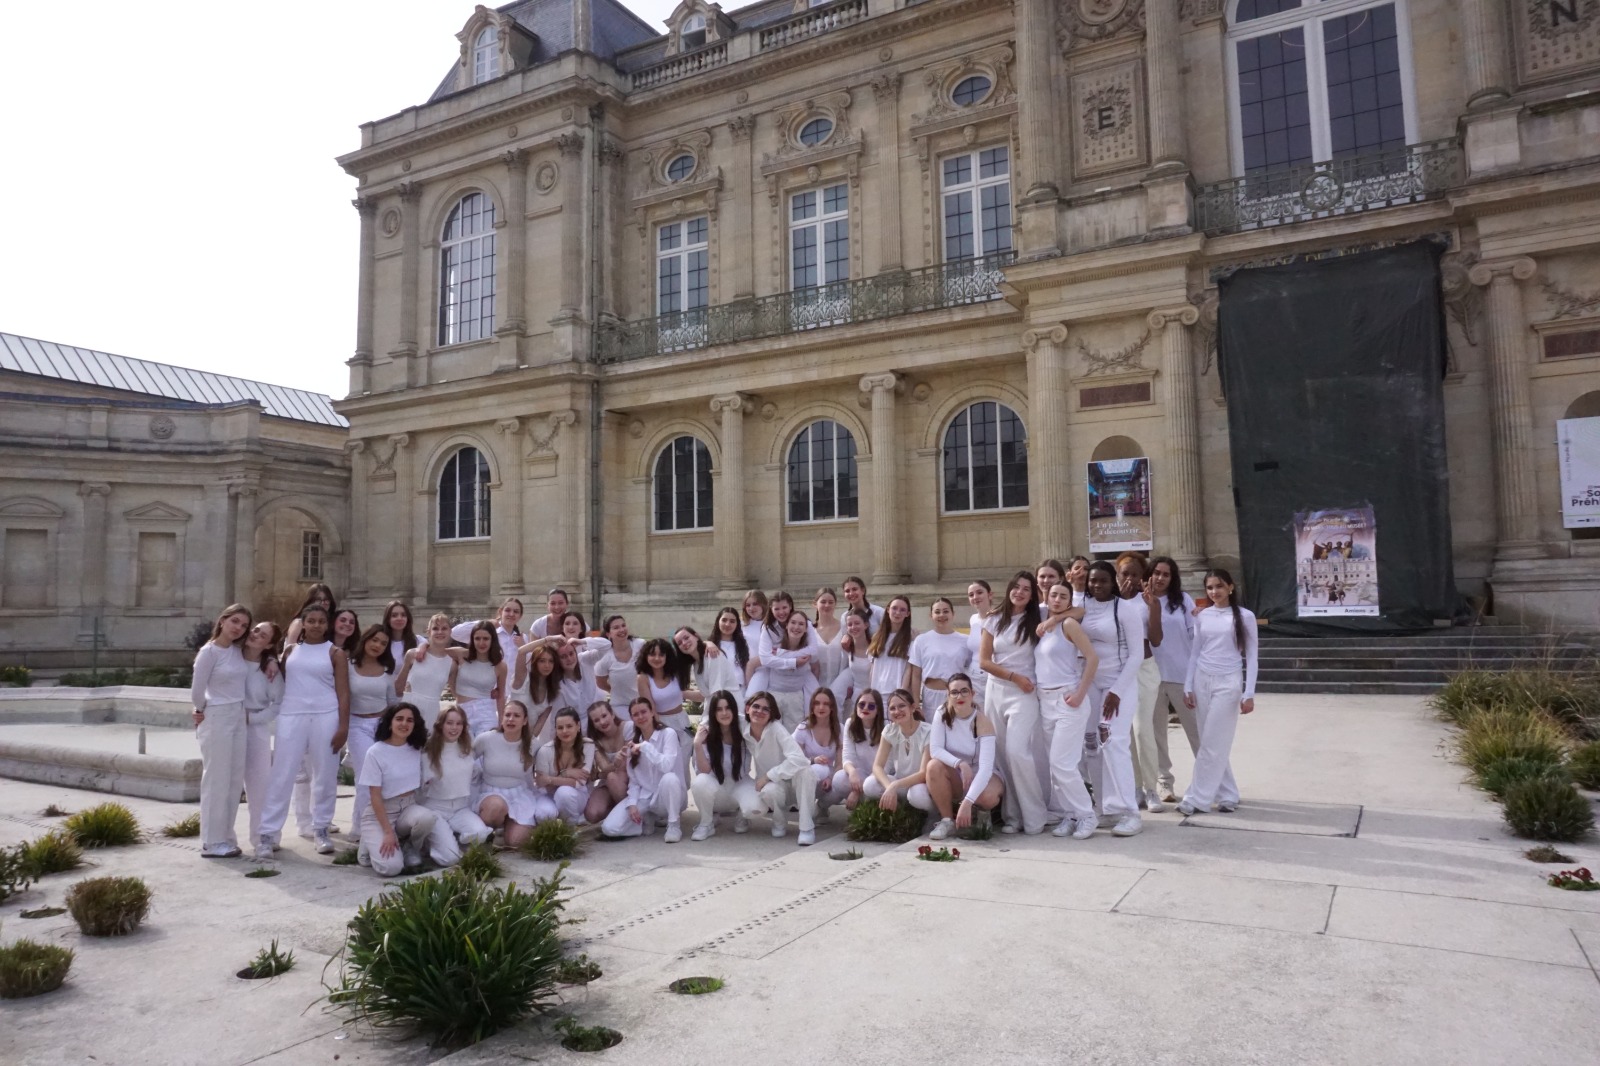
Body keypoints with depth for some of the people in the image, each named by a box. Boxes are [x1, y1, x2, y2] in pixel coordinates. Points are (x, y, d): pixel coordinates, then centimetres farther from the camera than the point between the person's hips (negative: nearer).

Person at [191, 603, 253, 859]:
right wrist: (202, 712, 4)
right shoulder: (210, 651, -12)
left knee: (234, 781, 9)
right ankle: (212, 843, 6)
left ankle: (225, 837, 18)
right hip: (216, 719, -7)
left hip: (239, 719, 7)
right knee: (216, 781, -2)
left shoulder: (239, 650, 7)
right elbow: (197, 691, -10)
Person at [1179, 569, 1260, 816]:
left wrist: (1249, 693, -8)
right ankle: (1227, 795, 17)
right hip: (1202, 681, 4)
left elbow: (1251, 657, -2)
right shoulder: (1202, 617, 8)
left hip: (1228, 683, -4)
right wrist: (1187, 687, 5)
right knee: (1210, 743, 6)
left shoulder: (1245, 616, -2)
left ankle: (1197, 799, 1)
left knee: (1213, 744, -3)